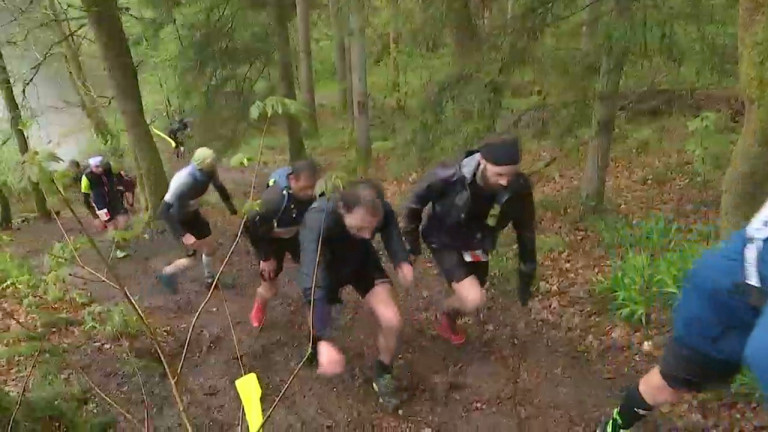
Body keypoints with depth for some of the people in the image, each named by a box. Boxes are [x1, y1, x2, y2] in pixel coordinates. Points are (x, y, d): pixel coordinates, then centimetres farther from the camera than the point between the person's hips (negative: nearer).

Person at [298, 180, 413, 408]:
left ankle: (383, 374, 14)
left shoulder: (383, 211, -33)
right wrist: (323, 340, -59)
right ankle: (316, 347, 46)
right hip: (326, 266, -1)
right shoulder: (317, 221, -44)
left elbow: (391, 232, -9)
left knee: (391, 321, -15)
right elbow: (312, 283, -49)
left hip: (362, 260, 2)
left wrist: (402, 261, -29)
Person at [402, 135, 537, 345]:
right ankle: (446, 315, 16)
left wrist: (526, 274, 0)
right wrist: (411, 240, -4)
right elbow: (415, 203, -15)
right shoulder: (448, 178, -36)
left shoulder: (519, 188, -27)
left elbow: (525, 230, -8)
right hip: (445, 242, -4)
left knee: (472, 299, 17)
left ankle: (449, 320, 51)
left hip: (477, 245, 4)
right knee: (473, 300, -19)